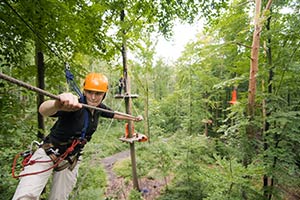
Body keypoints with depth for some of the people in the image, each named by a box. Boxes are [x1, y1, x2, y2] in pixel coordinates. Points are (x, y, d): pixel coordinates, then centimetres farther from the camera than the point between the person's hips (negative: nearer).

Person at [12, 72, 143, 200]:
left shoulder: (99, 108, -7)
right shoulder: (74, 105, -27)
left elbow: (115, 114, 12)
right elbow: (43, 110, -45)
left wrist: (134, 118, 23)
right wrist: (57, 104, -68)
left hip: (71, 160, 5)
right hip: (48, 154, -4)